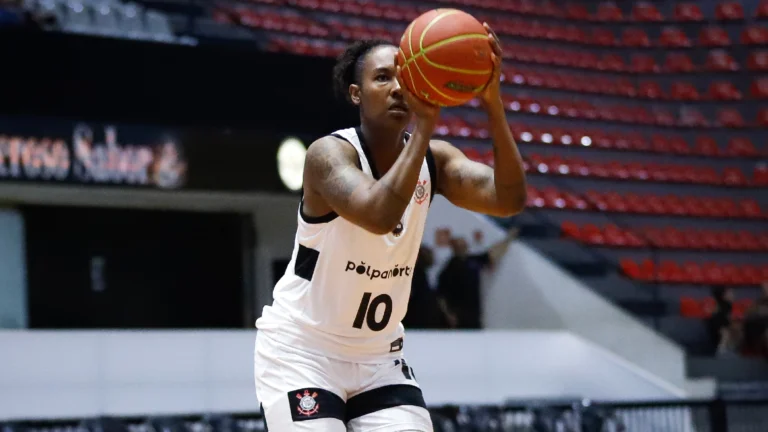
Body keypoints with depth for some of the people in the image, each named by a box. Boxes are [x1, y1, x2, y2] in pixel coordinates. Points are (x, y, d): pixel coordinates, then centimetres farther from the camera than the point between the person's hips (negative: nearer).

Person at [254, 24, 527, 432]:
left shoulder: (433, 158, -5)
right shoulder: (329, 153, -20)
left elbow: (509, 200, -21)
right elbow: (379, 216, -40)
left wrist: (493, 104, -32)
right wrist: (425, 123, -40)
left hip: (377, 356, 6)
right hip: (300, 351, -5)